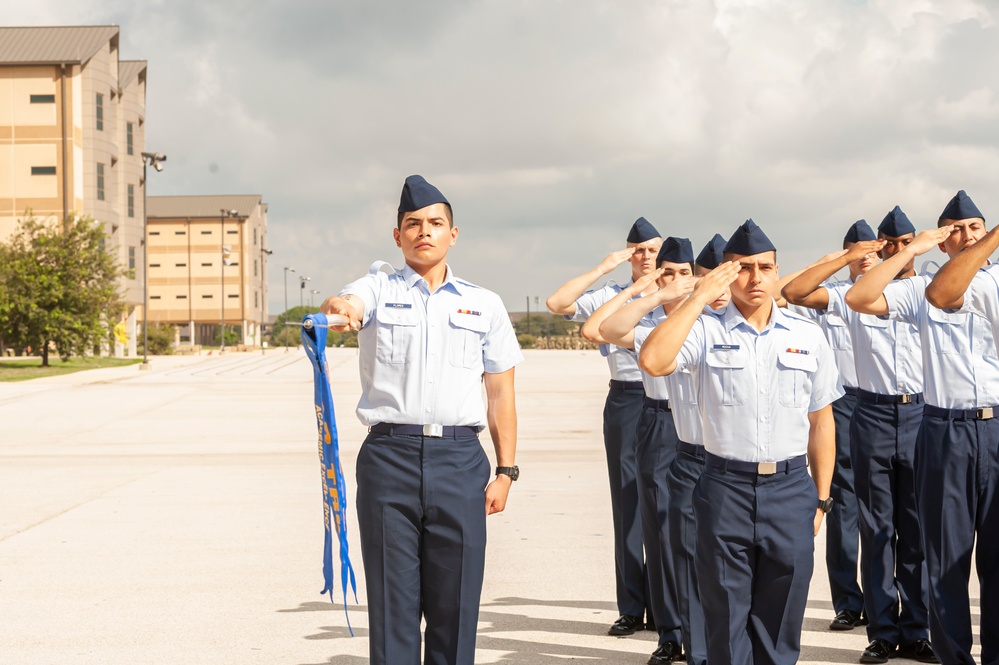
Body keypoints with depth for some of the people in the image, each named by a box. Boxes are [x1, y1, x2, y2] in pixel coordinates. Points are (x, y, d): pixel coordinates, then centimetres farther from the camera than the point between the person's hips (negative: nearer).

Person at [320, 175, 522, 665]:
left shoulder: (484, 305, 13)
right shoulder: (379, 290, 9)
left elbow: (501, 394, 12)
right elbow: (344, 304, -16)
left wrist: (505, 471, 5)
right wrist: (340, 310, -40)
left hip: (460, 459, 1)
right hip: (389, 454, -1)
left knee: (455, 602, 3)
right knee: (392, 598, 1)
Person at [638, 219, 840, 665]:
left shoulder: (807, 336, 8)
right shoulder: (705, 330, 0)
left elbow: (821, 421, 11)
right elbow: (652, 361, -20)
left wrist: (821, 498, 9)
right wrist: (699, 297, -15)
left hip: (791, 488, 2)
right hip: (725, 488, -2)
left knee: (780, 626, 9)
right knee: (726, 622, 7)